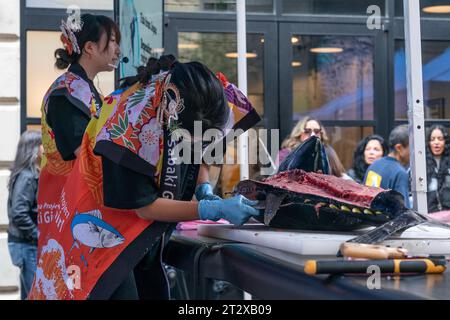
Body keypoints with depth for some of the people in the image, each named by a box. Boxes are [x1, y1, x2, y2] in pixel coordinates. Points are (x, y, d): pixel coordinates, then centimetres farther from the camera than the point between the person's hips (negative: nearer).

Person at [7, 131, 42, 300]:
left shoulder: (31, 174, 11)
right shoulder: (27, 177, -17)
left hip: (29, 243, 9)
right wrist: (40, 237, -17)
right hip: (28, 244, -9)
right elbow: (18, 214, -23)